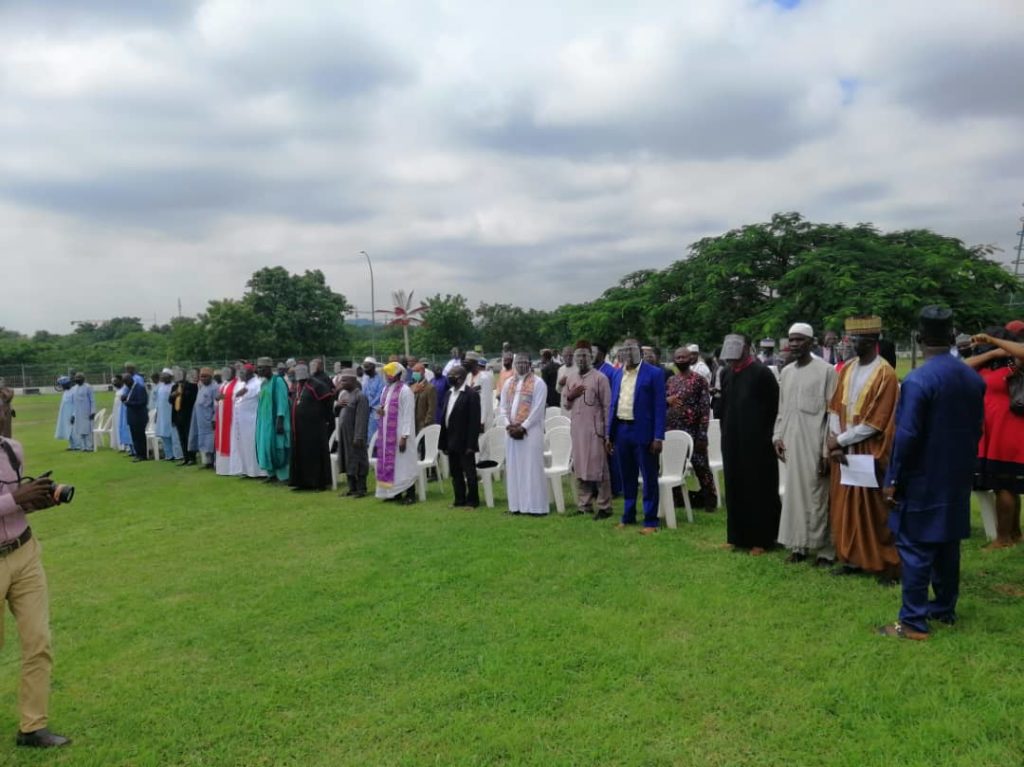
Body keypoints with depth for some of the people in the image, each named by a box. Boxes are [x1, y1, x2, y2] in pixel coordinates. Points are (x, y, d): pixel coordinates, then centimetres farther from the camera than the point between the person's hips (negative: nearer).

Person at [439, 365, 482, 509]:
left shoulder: (471, 394, -12)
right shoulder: (449, 393, 11)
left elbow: (474, 421, -15)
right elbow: (444, 418, 12)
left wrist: (471, 444, -19)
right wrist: (443, 442, 9)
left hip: (464, 443, -7)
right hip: (451, 442, 7)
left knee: (469, 472, 3)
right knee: (455, 472, 13)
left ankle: (472, 501, 12)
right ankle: (459, 500, 22)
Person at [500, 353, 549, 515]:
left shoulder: (538, 383, -4)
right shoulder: (509, 383, 14)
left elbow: (538, 409, -11)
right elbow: (503, 406, 11)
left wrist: (523, 427, -16)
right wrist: (508, 425, -5)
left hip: (530, 431, -6)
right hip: (511, 431, 6)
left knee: (532, 468, -5)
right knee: (514, 468, 7)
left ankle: (535, 506, -1)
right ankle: (517, 504, 13)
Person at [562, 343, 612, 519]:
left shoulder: (599, 378, -5)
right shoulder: (569, 378, 10)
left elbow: (607, 406, -6)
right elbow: (565, 406, 15)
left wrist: (607, 431, -9)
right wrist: (569, 396, -6)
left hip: (594, 429, -5)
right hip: (576, 429, 5)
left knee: (599, 468, -2)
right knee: (579, 467, 10)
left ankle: (604, 507, 5)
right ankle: (585, 505, 19)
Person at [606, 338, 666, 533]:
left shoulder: (654, 373, -6)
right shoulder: (618, 375, 12)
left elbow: (660, 406, -9)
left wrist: (658, 437, -14)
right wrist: (608, 434, 10)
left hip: (643, 432, -6)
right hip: (621, 431, 6)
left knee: (649, 478, 2)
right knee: (627, 478, 15)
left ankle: (651, 521, 10)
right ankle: (628, 517, 25)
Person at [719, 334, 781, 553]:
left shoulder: (762, 373, -11)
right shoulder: (726, 373, 7)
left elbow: (774, 407, -9)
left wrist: (768, 436, -8)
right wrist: (725, 433, 13)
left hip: (757, 441, -6)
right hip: (732, 441, 6)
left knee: (759, 489, 3)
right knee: (735, 488, 10)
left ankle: (760, 539, 12)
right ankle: (738, 535, 21)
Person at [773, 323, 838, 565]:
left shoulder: (826, 371, -7)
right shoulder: (786, 372, 11)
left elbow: (833, 412, -8)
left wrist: (827, 450, -12)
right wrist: (778, 436, 7)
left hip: (814, 444, -5)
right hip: (791, 443, 6)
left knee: (818, 496, -1)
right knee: (794, 493, 9)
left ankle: (824, 549, 9)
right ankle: (798, 545, 19)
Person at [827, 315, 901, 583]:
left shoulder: (885, 374, -13)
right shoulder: (847, 369, 7)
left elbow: (876, 422, -16)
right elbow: (835, 408, 8)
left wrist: (839, 440, -12)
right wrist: (834, 442, -6)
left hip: (870, 454, -6)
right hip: (843, 451, 6)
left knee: (874, 509, 1)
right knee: (845, 507, 10)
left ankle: (887, 565, 12)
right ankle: (852, 559, 21)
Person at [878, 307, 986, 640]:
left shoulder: (917, 380, -20)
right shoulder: (973, 378, 3)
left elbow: (906, 436, -20)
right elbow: (977, 429, 11)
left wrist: (893, 480, -11)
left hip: (922, 481, -7)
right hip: (956, 479, 7)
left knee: (915, 550, -1)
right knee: (947, 545, 18)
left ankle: (914, 622, 4)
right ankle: (945, 609, 30)